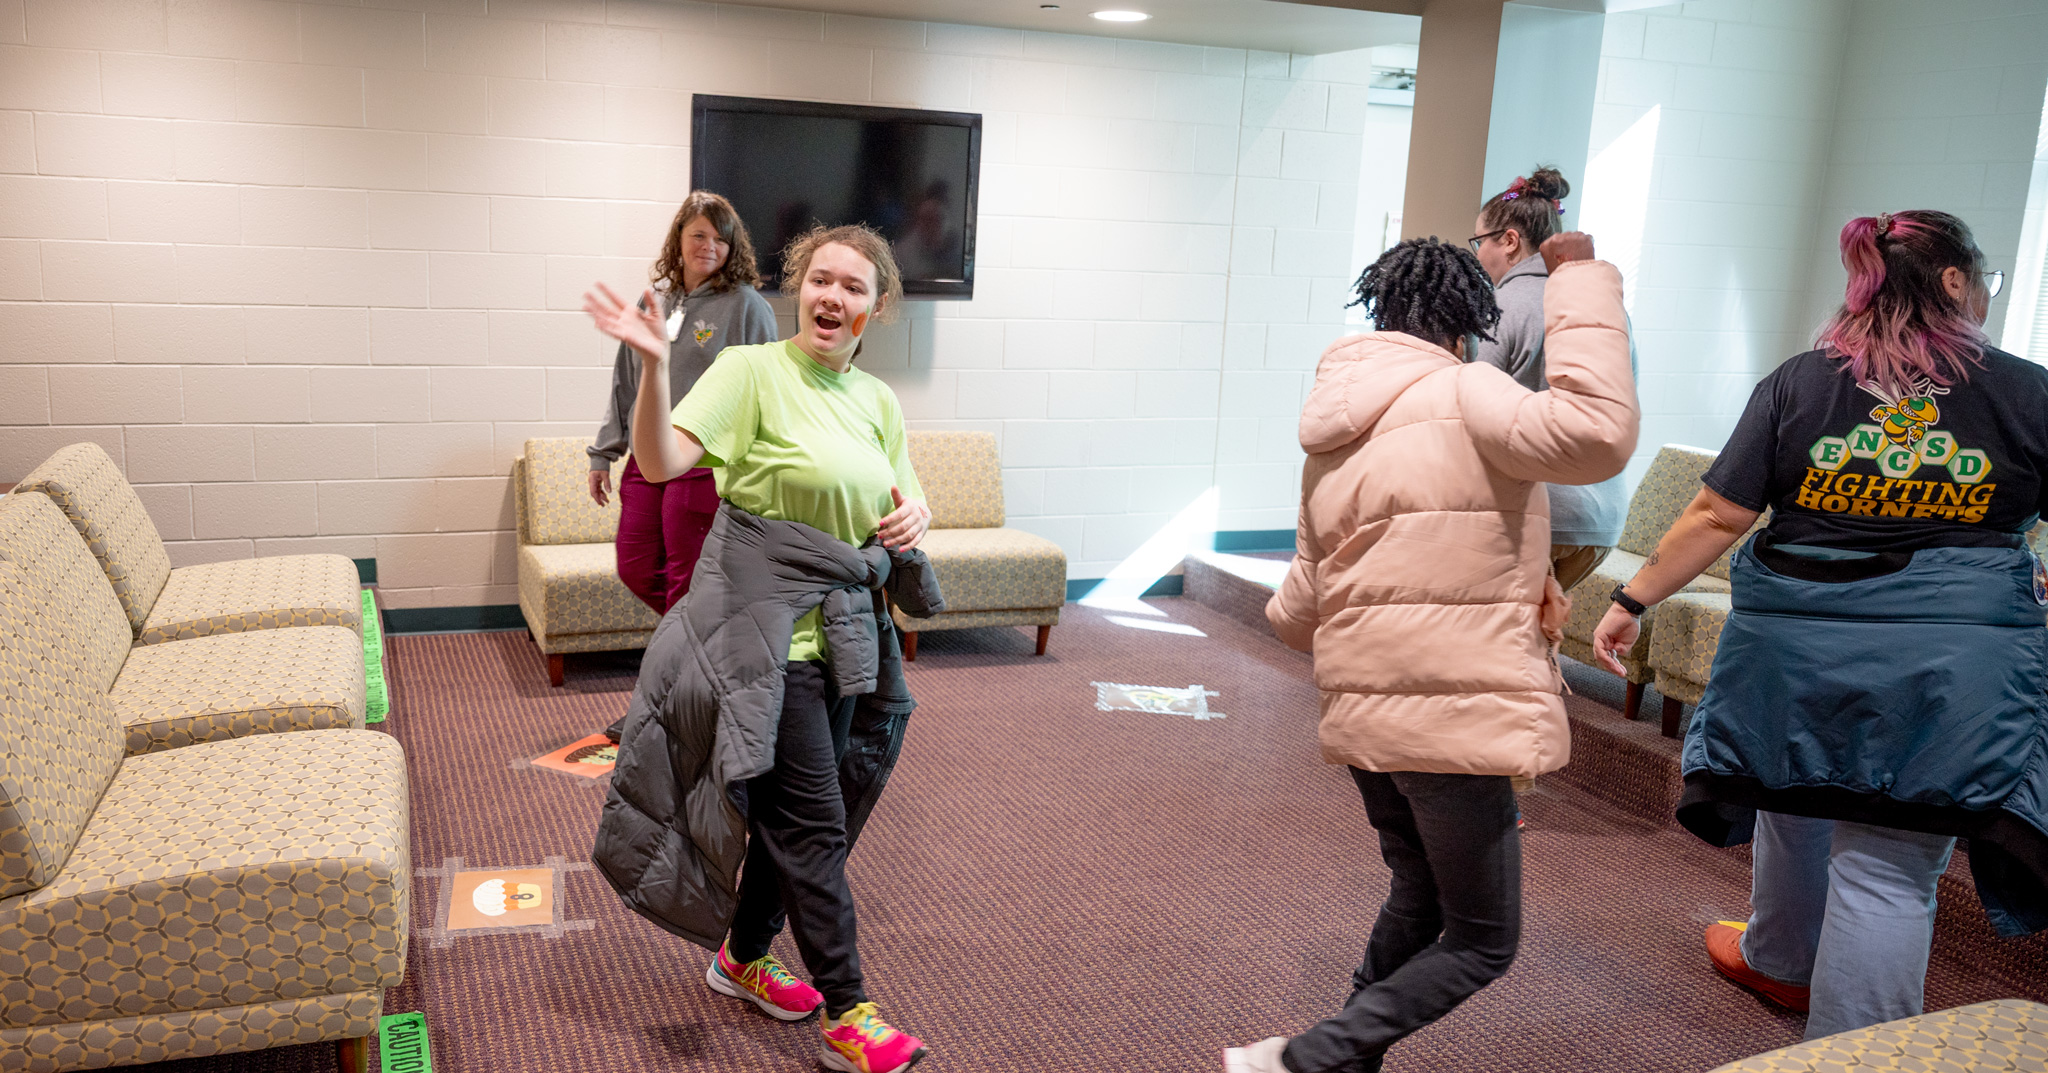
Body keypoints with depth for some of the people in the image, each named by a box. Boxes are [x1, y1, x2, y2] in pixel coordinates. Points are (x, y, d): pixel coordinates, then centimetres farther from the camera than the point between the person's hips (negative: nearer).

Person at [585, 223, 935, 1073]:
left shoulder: (879, 403, 10)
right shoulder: (751, 372, -9)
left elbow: (908, 496, 20)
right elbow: (661, 461, -19)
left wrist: (915, 516, -3)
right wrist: (652, 365, -33)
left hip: (845, 635, 7)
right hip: (768, 628, -7)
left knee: (797, 807, 17)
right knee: (813, 822, -2)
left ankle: (744, 956, 38)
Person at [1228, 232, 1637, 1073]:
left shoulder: (1335, 434, 15)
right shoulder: (1460, 395, -10)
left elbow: (1306, 594, 21)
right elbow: (1595, 433, -28)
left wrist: (1290, 618, 44)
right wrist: (1581, 277, -18)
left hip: (1363, 709, 8)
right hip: (1453, 712, -8)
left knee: (1420, 898, 25)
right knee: (1482, 943, 5)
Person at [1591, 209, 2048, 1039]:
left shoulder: (1799, 382, 1)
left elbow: (1717, 516, -3)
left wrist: (1634, 599, 3)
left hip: (1799, 641, 3)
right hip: (1953, 662, -2)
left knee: (1794, 795, 25)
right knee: (1887, 866, 1)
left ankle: (1780, 959, 49)